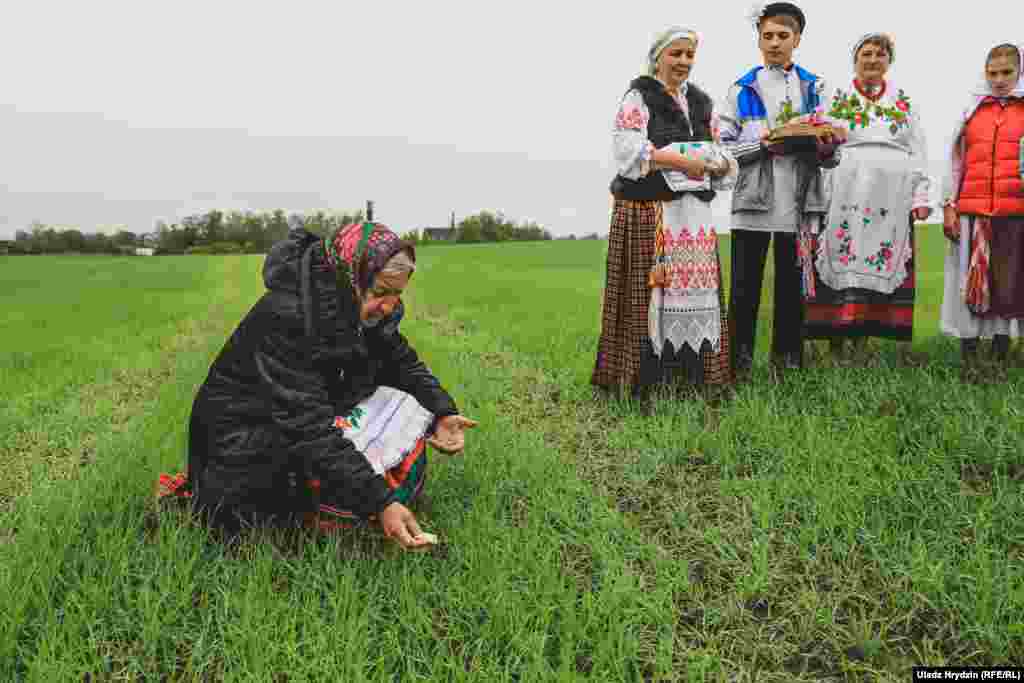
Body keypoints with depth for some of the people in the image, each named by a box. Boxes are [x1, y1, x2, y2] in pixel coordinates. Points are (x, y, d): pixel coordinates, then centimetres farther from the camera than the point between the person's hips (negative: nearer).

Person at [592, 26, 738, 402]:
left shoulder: (702, 103, 20)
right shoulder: (638, 97, 1)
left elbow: (720, 153, 18)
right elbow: (628, 149, -14)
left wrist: (719, 164, -6)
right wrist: (683, 161, -16)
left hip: (694, 214, 6)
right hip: (648, 213, -6)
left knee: (697, 292, 4)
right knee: (651, 290, -8)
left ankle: (694, 378, 12)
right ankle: (645, 381, -1)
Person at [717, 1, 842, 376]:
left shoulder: (815, 88, 12)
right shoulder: (742, 88, 6)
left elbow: (833, 154, 11)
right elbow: (723, 146, -1)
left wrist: (826, 150, -12)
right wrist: (761, 145, -15)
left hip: (799, 202, 2)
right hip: (752, 200, -2)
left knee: (792, 284, 9)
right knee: (745, 285, 1)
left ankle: (788, 356, 20)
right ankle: (739, 356, 11)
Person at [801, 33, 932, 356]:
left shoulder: (905, 102, 17)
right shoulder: (835, 99, 9)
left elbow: (918, 154, 14)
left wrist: (921, 196, 4)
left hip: (892, 201, 3)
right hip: (844, 199, -2)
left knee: (880, 268, 1)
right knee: (840, 268, -6)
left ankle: (863, 341, 8)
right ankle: (835, 345, -1)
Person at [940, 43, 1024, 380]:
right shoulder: (971, 110, 10)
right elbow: (955, 162, 9)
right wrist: (949, 206, 2)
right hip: (972, 211, 0)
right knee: (971, 282, 1)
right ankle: (969, 358, 8)